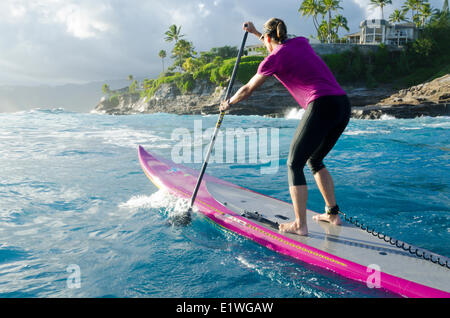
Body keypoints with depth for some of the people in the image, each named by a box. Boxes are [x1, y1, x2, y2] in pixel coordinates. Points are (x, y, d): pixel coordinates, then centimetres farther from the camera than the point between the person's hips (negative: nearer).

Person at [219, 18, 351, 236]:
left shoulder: (273, 59, 2)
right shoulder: (301, 42, 21)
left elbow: (248, 89, 15)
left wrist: (228, 103, 33)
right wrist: (255, 33, 54)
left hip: (322, 106, -8)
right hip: (343, 104, 8)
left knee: (294, 164, 3)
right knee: (314, 161, 21)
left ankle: (300, 225, 2)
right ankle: (333, 214, 24)